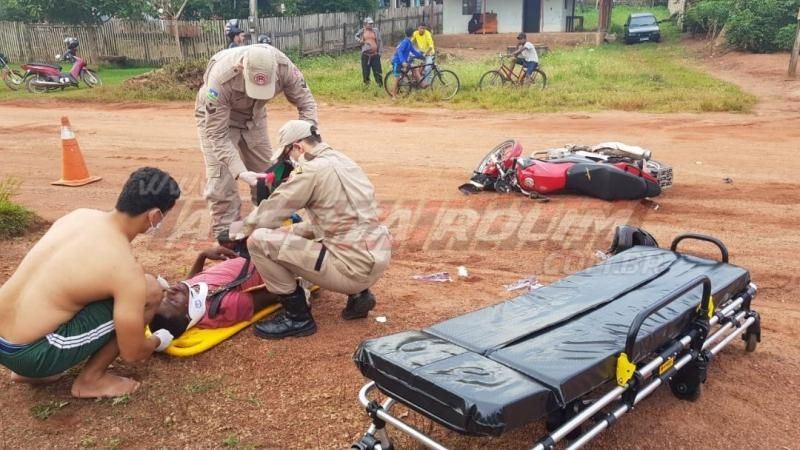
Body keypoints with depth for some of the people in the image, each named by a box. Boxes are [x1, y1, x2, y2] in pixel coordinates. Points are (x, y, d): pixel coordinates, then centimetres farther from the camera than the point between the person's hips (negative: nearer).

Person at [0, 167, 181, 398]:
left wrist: (136, 287, 34)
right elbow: (132, 353, -9)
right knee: (149, 290, -8)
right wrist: (159, 340, 12)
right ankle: (91, 379, 6)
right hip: (29, 353, -8)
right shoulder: (126, 270, -19)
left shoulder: (79, 215, 3)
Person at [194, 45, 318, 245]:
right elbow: (217, 134, -36)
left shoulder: (283, 67, -34)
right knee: (221, 177, -12)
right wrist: (240, 171, -47)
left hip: (253, 115, 4)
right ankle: (226, 234, 0)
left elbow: (306, 103, -21)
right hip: (215, 116, -4)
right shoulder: (220, 79, -42)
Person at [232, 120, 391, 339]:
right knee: (301, 233, 32)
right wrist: (289, 231, 25)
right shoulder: (344, 161, 14)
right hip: (377, 257, 9)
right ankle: (358, 294, 20)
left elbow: (271, 211, -5)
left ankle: (297, 317, 4)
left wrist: (240, 229, 15)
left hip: (355, 267, -9)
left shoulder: (312, 169, -12)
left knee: (259, 240, -8)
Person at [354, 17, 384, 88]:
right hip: (365, 54, 1)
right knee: (365, 69, 5)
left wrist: (380, 52, -1)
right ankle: (366, 81, 22)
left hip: (375, 54, 0)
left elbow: (380, 41, 4)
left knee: (377, 69, -1)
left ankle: (379, 83, 8)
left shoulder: (375, 31, 3)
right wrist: (360, 40, -1)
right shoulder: (362, 31, 4)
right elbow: (356, 36, 20)